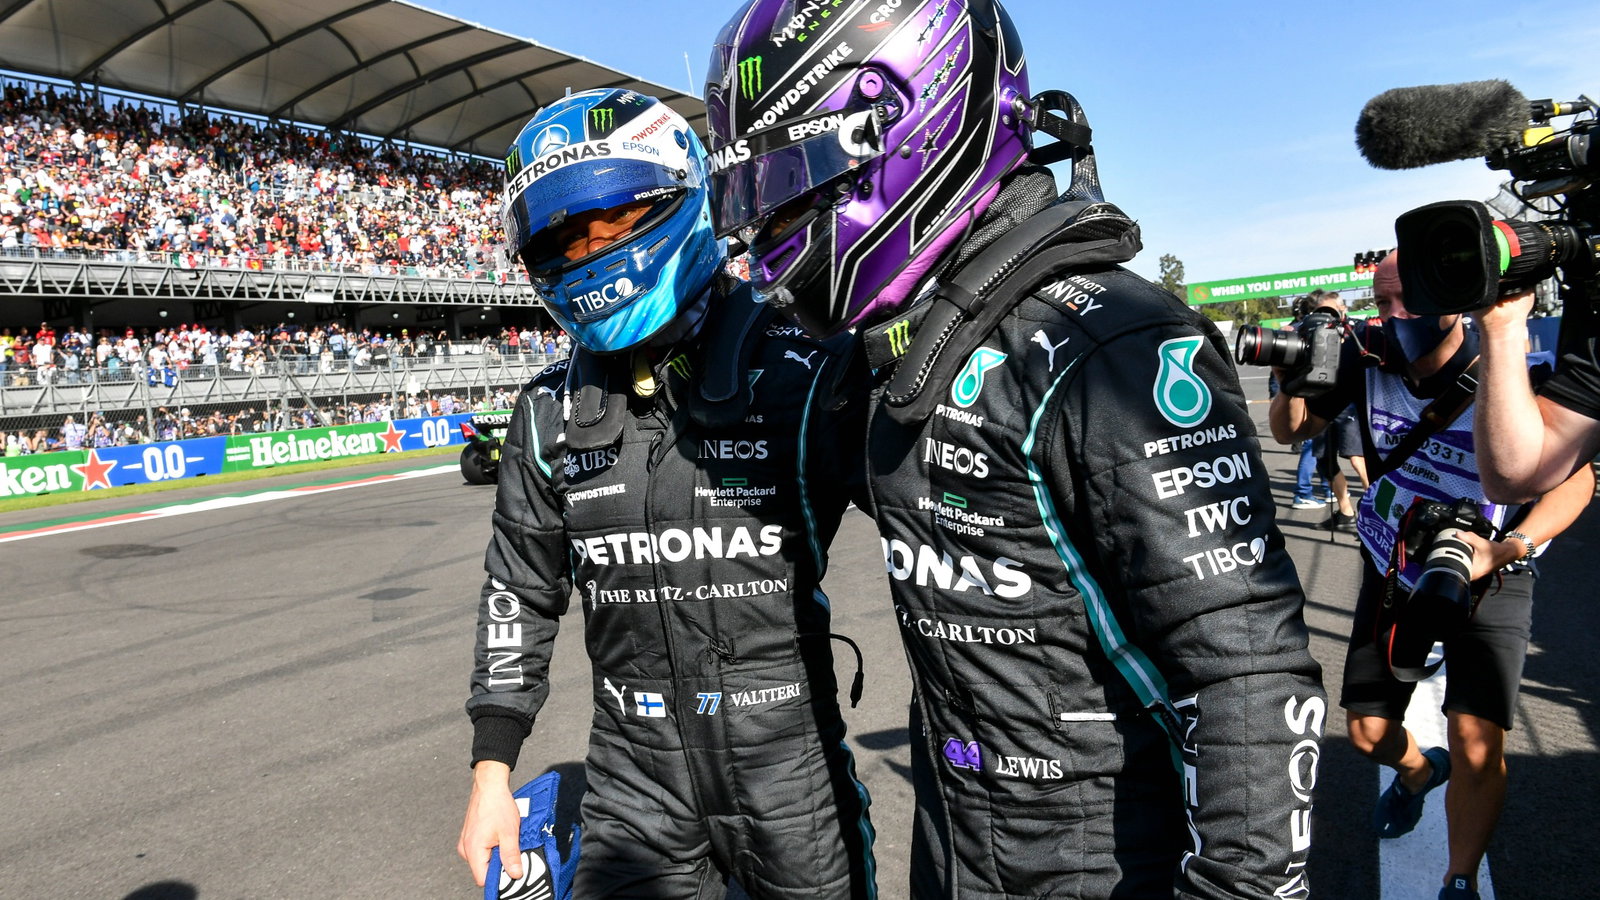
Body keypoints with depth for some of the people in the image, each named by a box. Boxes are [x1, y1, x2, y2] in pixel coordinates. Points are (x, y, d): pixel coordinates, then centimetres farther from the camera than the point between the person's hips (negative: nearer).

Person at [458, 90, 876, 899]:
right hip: (635, 783, 3)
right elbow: (519, 593, 8)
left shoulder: (806, 376, -13)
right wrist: (490, 775, 7)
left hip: (789, 773, -2)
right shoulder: (551, 413, 0)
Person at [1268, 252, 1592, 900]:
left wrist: (1507, 548, -30)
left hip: (1487, 576, -3)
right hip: (1392, 571, 4)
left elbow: (1576, 476, -14)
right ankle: (1421, 769, 49)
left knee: (1476, 748, -14)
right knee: (1368, 732, 11)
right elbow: (1290, 431, -2)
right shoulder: (1368, 358, -14)